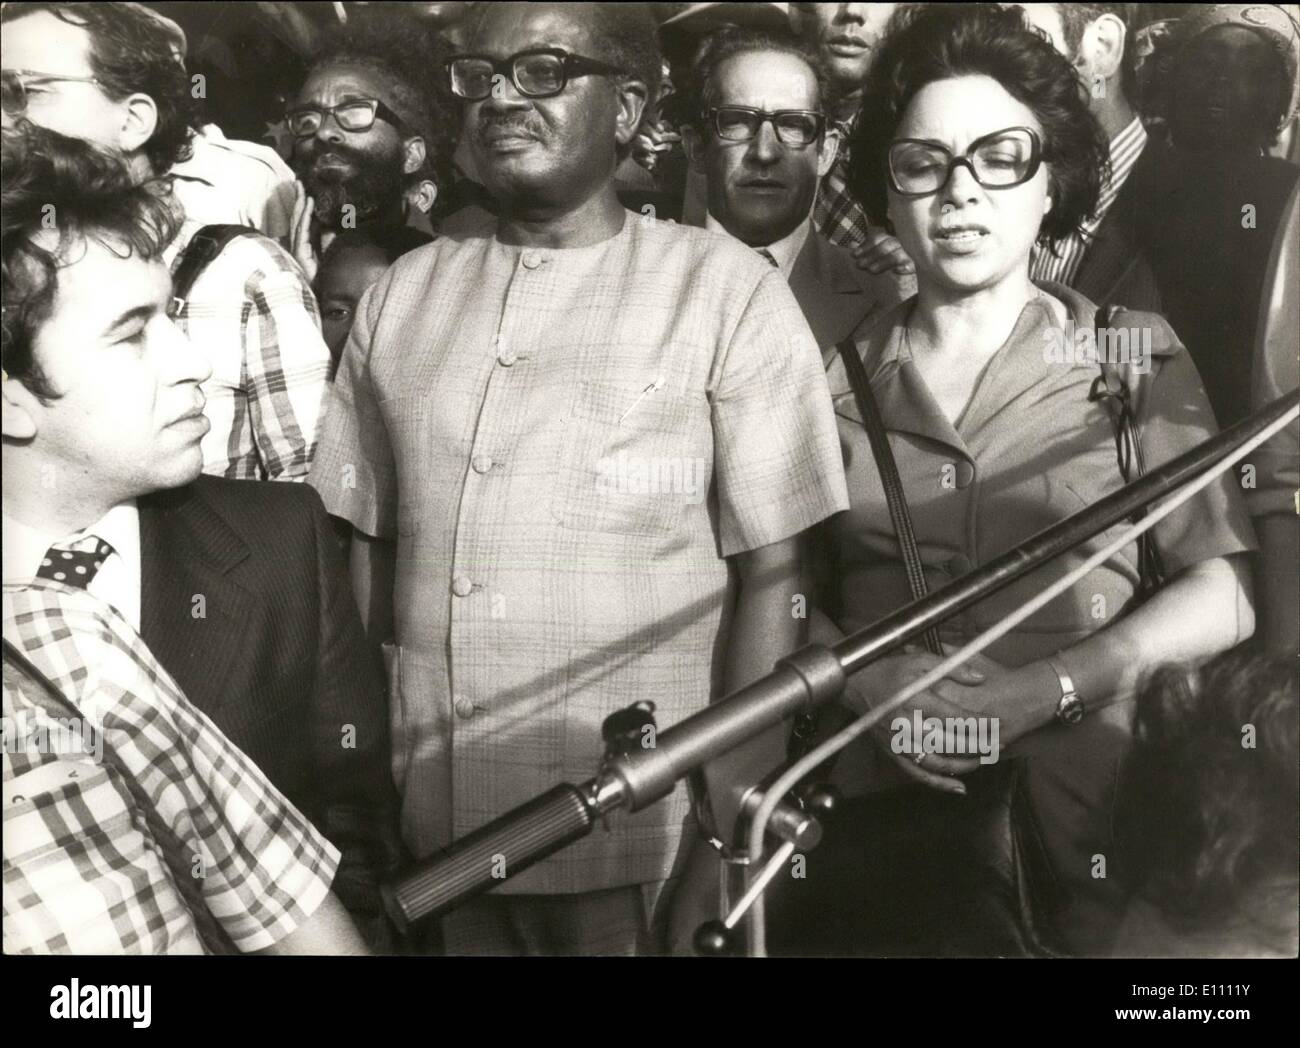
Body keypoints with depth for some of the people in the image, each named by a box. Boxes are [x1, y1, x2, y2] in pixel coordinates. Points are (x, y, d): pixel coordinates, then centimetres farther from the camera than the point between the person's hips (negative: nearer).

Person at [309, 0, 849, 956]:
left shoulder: (729, 292, -5)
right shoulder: (402, 294, 6)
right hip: (427, 833, 4)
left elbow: (770, 580, -7)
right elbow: (367, 548, 10)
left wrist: (734, 848, -11)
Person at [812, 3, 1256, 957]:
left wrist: (1040, 689, -16)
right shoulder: (841, 378, 5)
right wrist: (862, 676, -15)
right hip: (875, 813, 1)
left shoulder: (1136, 357, 0)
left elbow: (1228, 590, -5)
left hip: (1082, 817, -1)